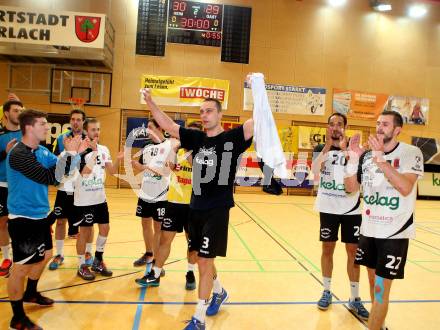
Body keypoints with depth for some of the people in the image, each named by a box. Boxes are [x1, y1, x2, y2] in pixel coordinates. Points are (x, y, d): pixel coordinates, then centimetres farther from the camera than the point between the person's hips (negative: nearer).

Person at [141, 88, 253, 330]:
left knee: (205, 262, -1)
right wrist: (150, 101, 1)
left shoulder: (232, 138, -8)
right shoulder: (196, 138, 6)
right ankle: (219, 292, 46)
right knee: (202, 259, 19)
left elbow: (258, 120, -19)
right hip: (195, 208, 6)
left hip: (217, 211, -6)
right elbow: (168, 125, 8)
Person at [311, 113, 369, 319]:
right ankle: (327, 291, 24)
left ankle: (355, 298, 16)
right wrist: (327, 146, -23)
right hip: (328, 208, 0)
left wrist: (345, 150, -24)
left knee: (353, 250, 5)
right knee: (327, 249, 8)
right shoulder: (320, 149, 2)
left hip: (351, 208, 0)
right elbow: (315, 171, -17)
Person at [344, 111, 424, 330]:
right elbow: (351, 188, 4)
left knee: (381, 290, -3)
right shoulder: (367, 155, 4)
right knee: (373, 281, 17)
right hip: (368, 230, 5)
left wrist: (380, 158, -29)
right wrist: (353, 159, -9)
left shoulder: (411, 153, -10)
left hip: (395, 233, -5)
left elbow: (405, 188, -24)